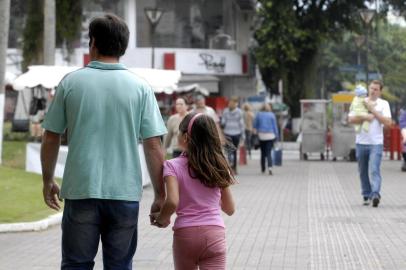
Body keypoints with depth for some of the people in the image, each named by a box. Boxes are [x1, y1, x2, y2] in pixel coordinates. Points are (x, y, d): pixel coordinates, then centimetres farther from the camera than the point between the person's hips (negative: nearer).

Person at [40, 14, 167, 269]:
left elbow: (51, 138, 5)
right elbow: (153, 146, -3)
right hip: (125, 192, 0)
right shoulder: (140, 87, -1)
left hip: (80, 191, 0)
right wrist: (160, 195, 4)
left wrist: (48, 181, 19)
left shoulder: (71, 82, 0)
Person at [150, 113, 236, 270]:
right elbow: (230, 209, 11)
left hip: (185, 234, -1)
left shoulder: (173, 166, -4)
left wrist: (162, 219, 1)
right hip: (215, 233, 1)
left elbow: (172, 202, -19)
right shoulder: (218, 166, 6)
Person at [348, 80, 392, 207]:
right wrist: (365, 117, -15)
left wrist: (372, 110, -10)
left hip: (376, 143, -3)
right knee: (363, 172, 8)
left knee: (374, 170, -16)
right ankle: (366, 196, 19)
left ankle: (375, 195, -25)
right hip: (361, 142, 3)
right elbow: (351, 119, 0)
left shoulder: (384, 104, 5)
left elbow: (388, 122, -7)